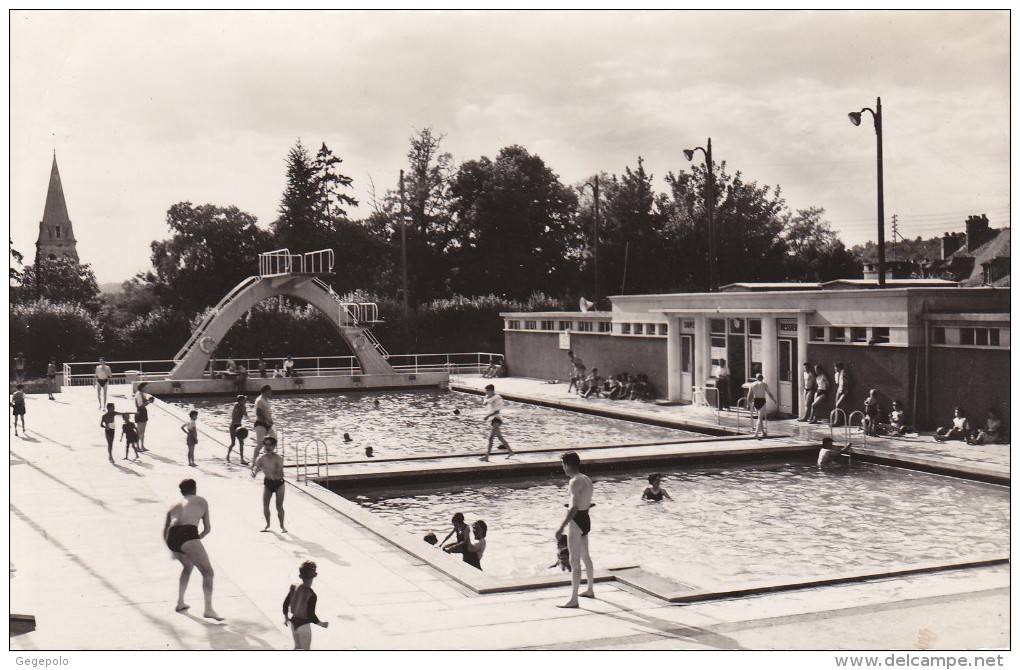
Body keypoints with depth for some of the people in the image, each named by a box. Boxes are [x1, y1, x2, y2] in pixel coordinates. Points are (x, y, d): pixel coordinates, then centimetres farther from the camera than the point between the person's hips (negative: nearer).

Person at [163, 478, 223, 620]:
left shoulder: (174, 507, 33)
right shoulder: (201, 501, 24)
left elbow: (165, 532, 37)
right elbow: (208, 529, 25)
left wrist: (173, 549, 49)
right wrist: (198, 538, 42)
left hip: (171, 538, 6)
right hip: (187, 535, -6)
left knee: (188, 566, 33)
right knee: (208, 572, -5)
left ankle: (180, 603, 33)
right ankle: (209, 609, -20)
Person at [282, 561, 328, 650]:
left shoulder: (294, 587, -10)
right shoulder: (311, 595, -29)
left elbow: (285, 604, 2)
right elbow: (311, 615, -24)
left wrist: (286, 617, 19)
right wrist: (322, 624, -7)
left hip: (293, 622, 6)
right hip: (303, 625, -6)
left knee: (297, 646, 27)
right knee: (305, 649, 13)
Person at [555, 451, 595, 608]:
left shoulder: (575, 482, -20)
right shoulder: (586, 479, 9)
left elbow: (574, 508, -27)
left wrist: (562, 527, -29)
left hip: (576, 521, -10)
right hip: (586, 519, 10)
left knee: (574, 562, -5)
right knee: (585, 557, 23)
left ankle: (573, 599, -2)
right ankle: (590, 590, 37)